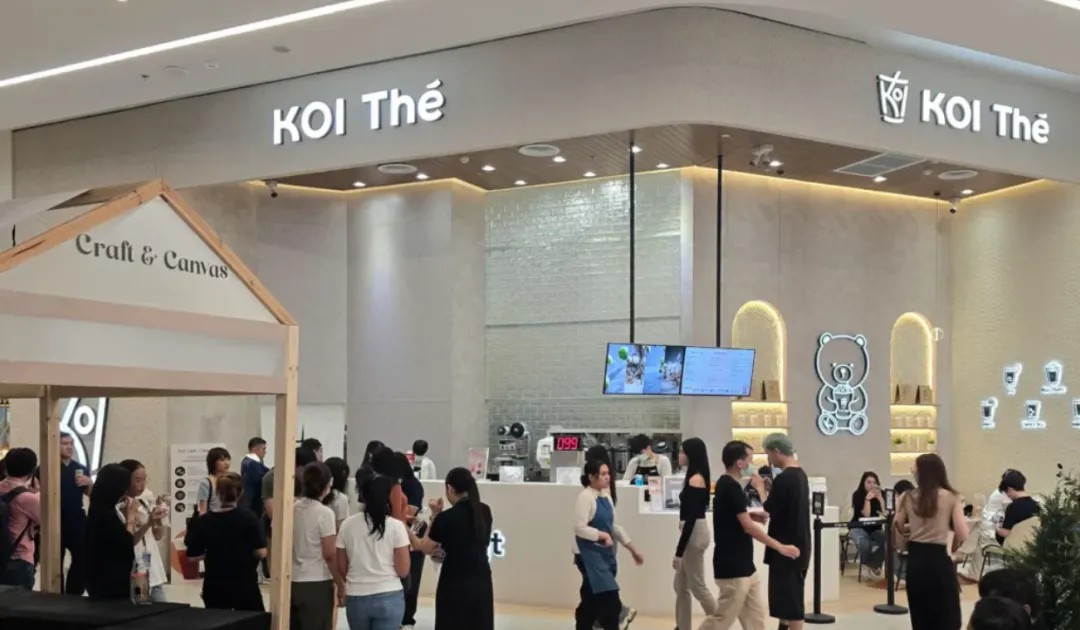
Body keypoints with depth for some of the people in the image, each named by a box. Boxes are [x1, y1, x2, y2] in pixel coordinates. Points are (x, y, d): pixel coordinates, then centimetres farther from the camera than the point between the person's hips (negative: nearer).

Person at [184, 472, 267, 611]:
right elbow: (261, 553, -13)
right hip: (245, 585, -2)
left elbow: (193, 555, -1)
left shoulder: (203, 521, -6)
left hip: (215, 587, 2)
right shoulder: (249, 517, -11)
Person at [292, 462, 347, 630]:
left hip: (293, 582, 6)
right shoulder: (324, 513, -13)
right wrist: (340, 584, -5)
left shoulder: (292, 510, 5)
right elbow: (330, 555, -14)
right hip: (317, 584, -6)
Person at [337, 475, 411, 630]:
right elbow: (403, 571, -7)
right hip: (388, 598, -3)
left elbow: (341, 568, 6)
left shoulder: (348, 524, 1)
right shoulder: (396, 526, -7)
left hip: (356, 598, 3)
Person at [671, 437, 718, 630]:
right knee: (681, 585, 14)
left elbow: (691, 518, -21)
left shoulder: (695, 480, -18)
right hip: (693, 533, 10)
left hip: (694, 534, -10)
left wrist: (679, 551, -20)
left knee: (697, 586, -1)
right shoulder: (697, 478, 11)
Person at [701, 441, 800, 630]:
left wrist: (751, 515, 8)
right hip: (732, 568, -10)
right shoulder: (731, 487, -18)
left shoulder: (727, 485, 11)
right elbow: (748, 527, -21)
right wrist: (781, 547, -17)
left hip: (743, 567, 10)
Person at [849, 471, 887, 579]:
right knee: (864, 543, -36)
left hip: (875, 528, 3)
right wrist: (867, 499, -26)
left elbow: (886, 513, -15)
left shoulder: (880, 494, -1)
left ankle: (874, 565, -6)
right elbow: (866, 515, -19)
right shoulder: (857, 495, -10)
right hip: (858, 527, -3)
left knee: (886, 540, -29)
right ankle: (866, 565, -4)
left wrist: (880, 498, -22)